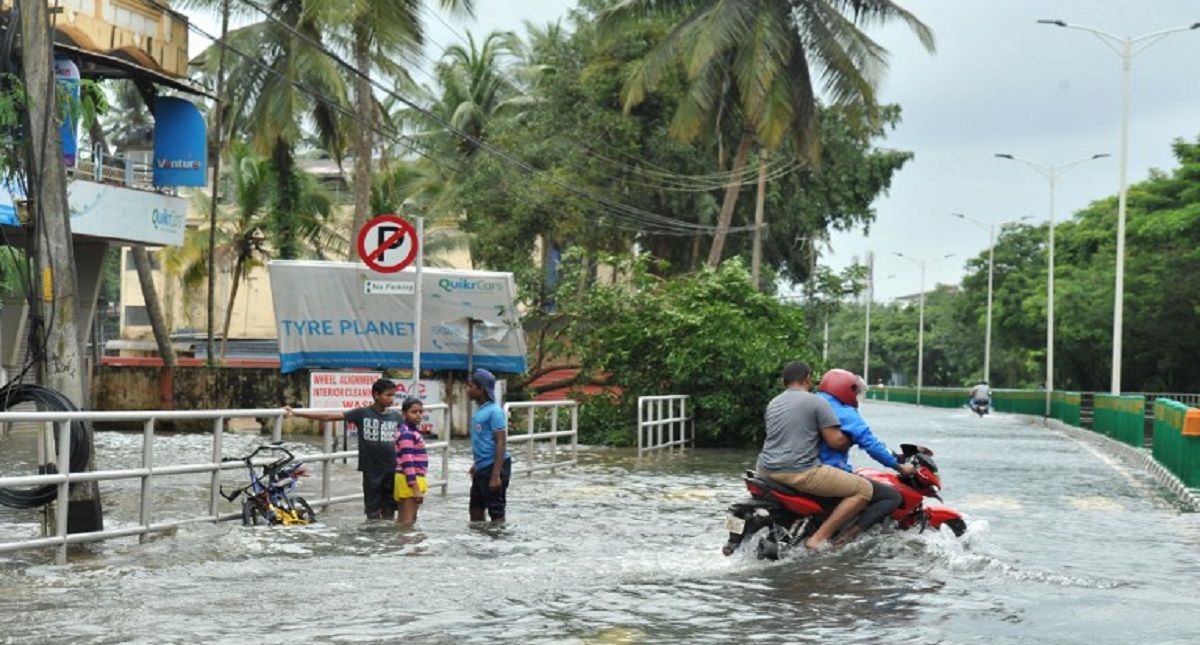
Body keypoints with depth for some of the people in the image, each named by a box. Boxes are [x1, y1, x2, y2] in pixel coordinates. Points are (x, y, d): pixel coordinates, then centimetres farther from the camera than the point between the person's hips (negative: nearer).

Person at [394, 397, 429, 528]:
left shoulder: (412, 431, 13)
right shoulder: (407, 434, -18)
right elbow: (407, 463, -22)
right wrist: (415, 487, -24)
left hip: (410, 480, 10)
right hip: (410, 480, -10)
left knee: (402, 520, 14)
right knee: (408, 521, -8)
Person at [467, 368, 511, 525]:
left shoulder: (494, 411, -16)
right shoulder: (479, 410, 11)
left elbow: (501, 443, -19)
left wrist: (496, 475, -23)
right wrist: (477, 464, 25)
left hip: (493, 466, -10)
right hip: (482, 468, 10)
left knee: (496, 511, -3)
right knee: (476, 508, 17)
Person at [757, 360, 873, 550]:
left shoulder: (773, 404, 18)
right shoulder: (817, 401, -4)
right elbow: (836, 441, -8)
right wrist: (852, 440, 12)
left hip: (767, 470, 8)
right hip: (799, 473, -8)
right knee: (864, 489, -4)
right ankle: (819, 538, -11)